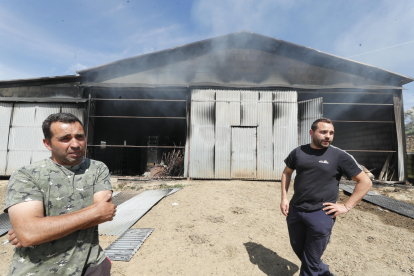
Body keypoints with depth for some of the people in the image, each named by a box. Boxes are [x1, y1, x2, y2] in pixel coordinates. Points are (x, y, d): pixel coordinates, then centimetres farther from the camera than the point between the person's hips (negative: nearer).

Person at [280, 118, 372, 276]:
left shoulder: (339, 156, -8)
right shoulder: (298, 152, 0)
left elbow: (365, 182, -2)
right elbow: (286, 173, 12)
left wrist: (347, 206, -8)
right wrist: (284, 198, 4)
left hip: (321, 215, -4)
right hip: (295, 211, 4)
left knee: (310, 261, 10)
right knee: (297, 248, 22)